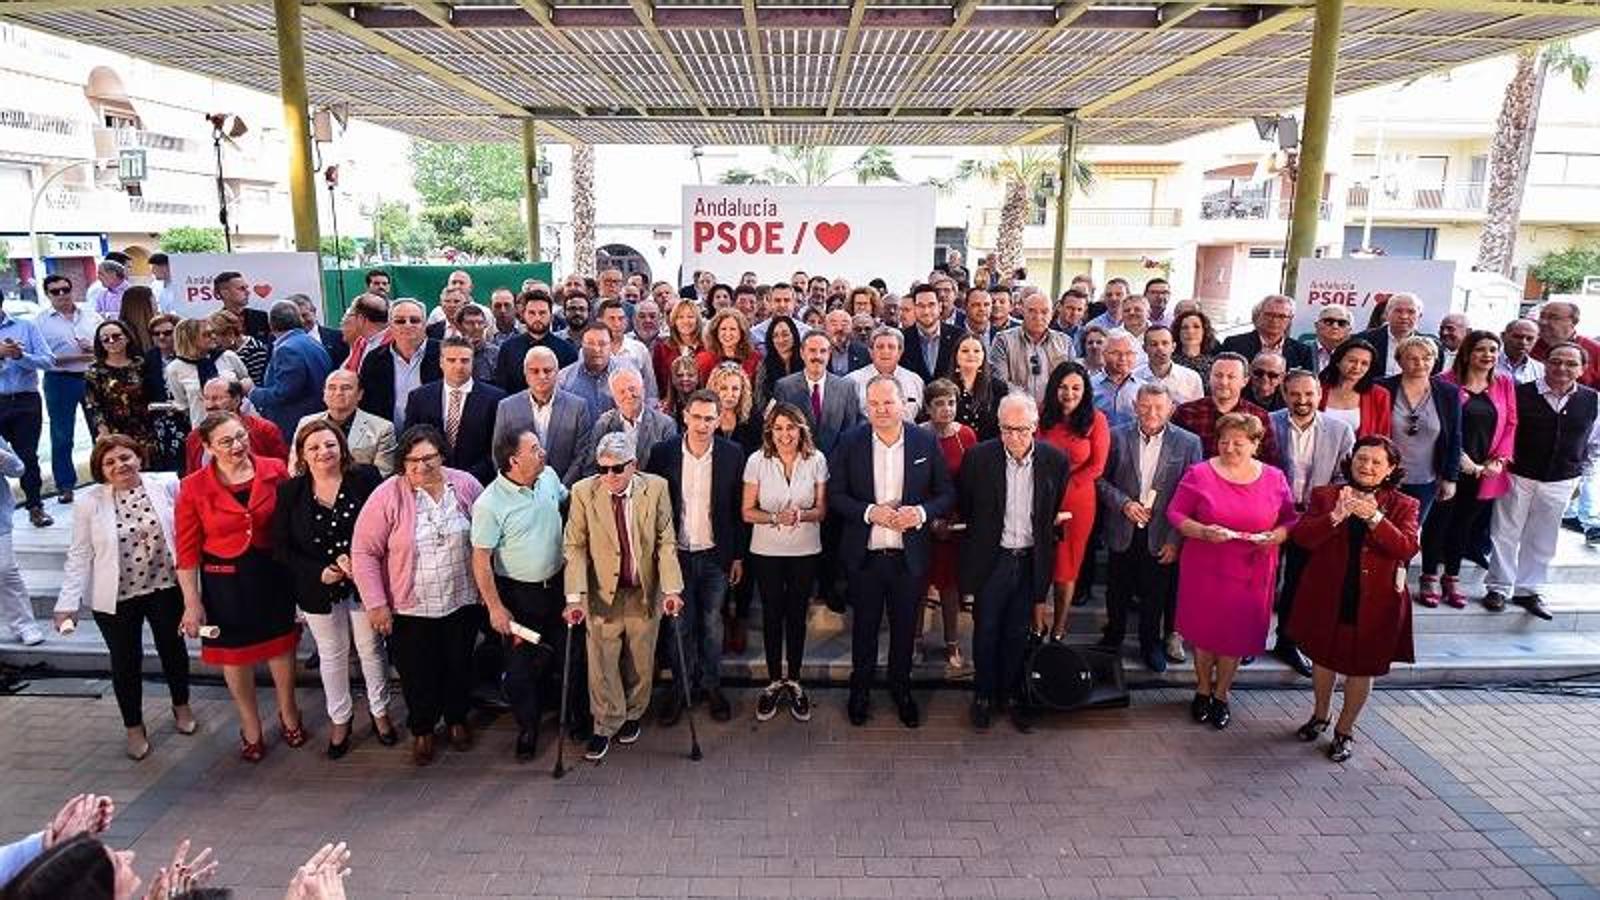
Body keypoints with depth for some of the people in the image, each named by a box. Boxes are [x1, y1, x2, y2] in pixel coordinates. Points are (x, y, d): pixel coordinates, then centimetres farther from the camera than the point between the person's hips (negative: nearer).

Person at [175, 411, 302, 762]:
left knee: (281, 644, 16)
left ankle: (288, 712, 41)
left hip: (272, 573, 1)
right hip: (224, 579, 0)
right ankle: (250, 725, 38)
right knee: (235, 653, 15)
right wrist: (192, 602, -6)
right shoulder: (194, 487, -12)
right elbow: (187, 550, -7)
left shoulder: (274, 470, -10)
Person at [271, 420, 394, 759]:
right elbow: (281, 548, -4)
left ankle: (379, 711, 36)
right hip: (318, 588, 1)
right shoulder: (290, 492, -7)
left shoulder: (365, 478, -12)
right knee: (332, 654, 18)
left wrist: (356, 557, -23)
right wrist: (319, 572, -16)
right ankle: (340, 718, 38)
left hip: (363, 582, -1)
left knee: (371, 649, 14)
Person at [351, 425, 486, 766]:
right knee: (417, 674, 14)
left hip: (462, 601, 2)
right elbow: (364, 551, -11)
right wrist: (375, 603, -12)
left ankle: (457, 720, 45)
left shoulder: (466, 485, -8)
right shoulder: (388, 496, -15)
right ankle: (422, 731, 39)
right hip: (410, 609, -2)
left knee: (459, 666, 20)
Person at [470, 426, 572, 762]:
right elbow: (481, 560, -17)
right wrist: (495, 608, -16)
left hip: (558, 583, 5)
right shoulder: (489, 504, -23)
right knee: (521, 664, 8)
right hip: (518, 594, -5)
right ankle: (528, 727, 31)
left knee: (564, 653, 20)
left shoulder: (549, 476, -8)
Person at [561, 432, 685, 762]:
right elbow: (574, 546, -9)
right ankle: (605, 725, 24)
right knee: (601, 661, 5)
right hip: (603, 592, -1)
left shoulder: (656, 488, -9)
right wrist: (575, 596, -19)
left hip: (645, 590, 1)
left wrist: (671, 588, -16)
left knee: (641, 659, 15)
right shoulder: (583, 492, -10)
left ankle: (632, 715, 38)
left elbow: (666, 542, -7)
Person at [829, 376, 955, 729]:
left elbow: (947, 494, 1)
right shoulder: (850, 443, -5)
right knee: (864, 627, 15)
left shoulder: (926, 443, -3)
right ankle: (860, 690, 35)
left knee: (905, 627, 15)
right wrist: (868, 512, -20)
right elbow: (835, 495, -4)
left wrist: (922, 512, -18)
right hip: (864, 555, 0)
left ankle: (901, 690, 37)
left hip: (910, 556, 1)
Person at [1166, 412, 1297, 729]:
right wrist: (1202, 531, -21)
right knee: (1204, 631, 11)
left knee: (1236, 635, 10)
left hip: (1252, 573, 1)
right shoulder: (1199, 474, -6)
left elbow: (1290, 520, 8)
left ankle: (1221, 695, 31)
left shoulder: (1274, 479, 1)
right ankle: (1203, 690, 34)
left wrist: (1277, 536, -14)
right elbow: (1175, 513, -5)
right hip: (1205, 569, -1)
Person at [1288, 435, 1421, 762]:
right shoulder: (1325, 495, -2)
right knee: (1324, 658, 19)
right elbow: (1302, 537, -15)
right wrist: (1336, 516, -30)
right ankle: (1320, 715, 42)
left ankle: (1344, 730, 31)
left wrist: (1374, 518, -31)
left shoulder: (1403, 505, -3)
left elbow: (1407, 549, -18)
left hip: (1375, 602, -1)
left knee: (1362, 668, 11)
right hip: (1327, 597, 1)